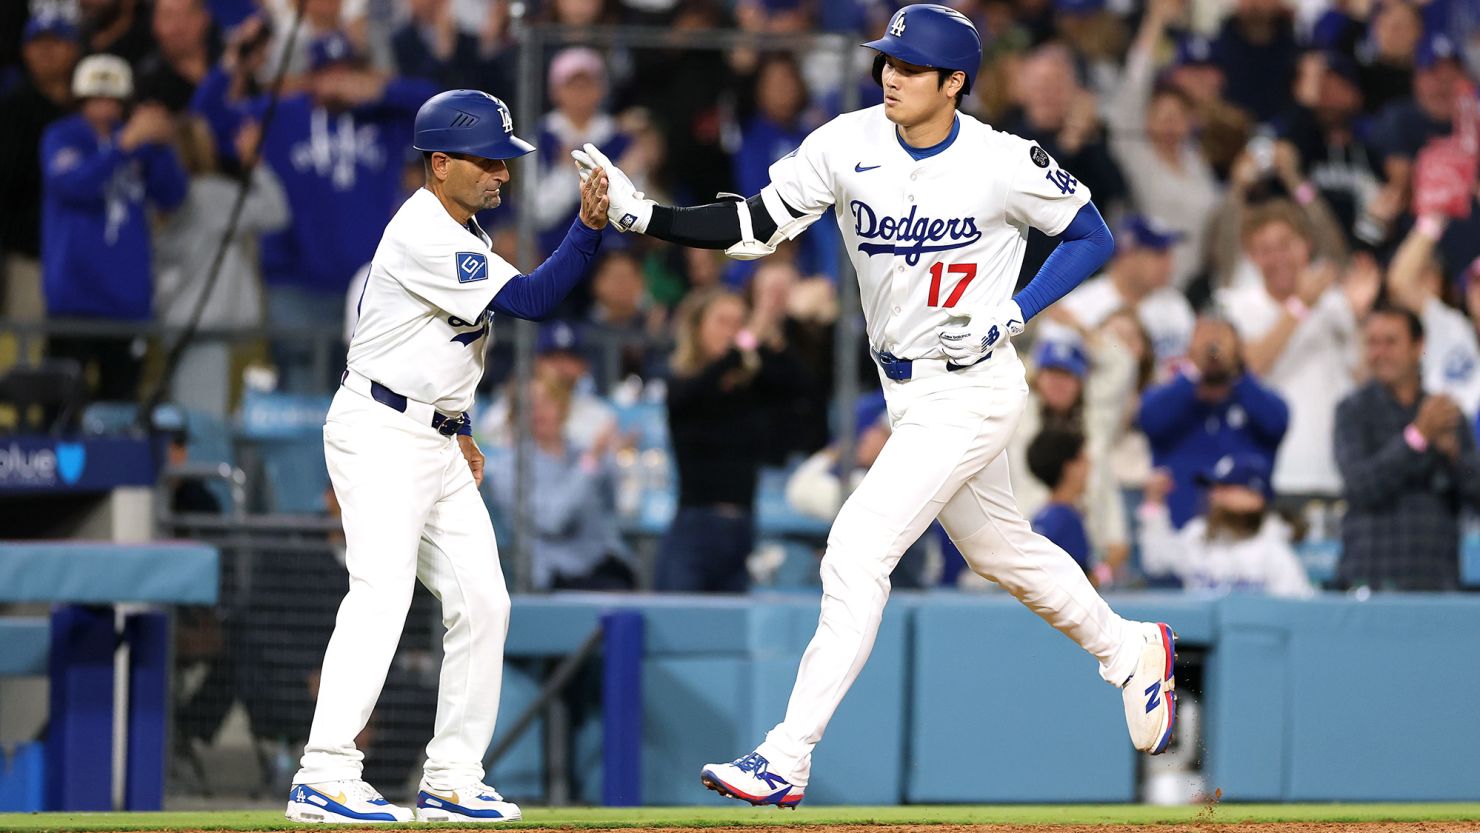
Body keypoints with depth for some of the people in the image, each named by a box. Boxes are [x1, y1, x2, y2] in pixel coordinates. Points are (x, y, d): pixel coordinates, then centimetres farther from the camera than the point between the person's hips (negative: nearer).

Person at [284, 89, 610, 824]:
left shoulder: (458, 230, 13)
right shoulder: (425, 237, -19)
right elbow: (528, 301, -24)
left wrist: (459, 427, 20)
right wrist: (588, 227, -29)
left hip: (435, 443, 10)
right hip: (380, 433, -10)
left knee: (481, 603, 5)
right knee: (382, 596, -21)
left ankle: (450, 782, 10)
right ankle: (323, 781, -25)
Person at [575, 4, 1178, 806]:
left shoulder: (1005, 165, -18)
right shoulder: (849, 145, -7)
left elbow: (1091, 236, -5)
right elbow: (754, 227, -5)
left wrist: (1012, 314, -17)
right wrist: (641, 214, -17)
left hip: (970, 391, -7)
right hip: (904, 389, 7)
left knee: (857, 548, -16)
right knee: (997, 546, 23)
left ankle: (787, 760, -15)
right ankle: (1128, 651, 48)